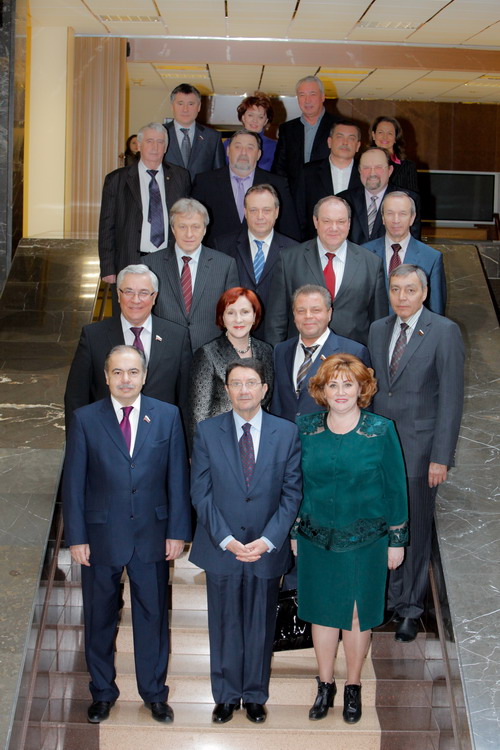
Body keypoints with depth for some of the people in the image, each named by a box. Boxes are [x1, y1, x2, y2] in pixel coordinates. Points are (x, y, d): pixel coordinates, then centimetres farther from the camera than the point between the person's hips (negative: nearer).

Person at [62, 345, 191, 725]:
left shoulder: (167, 416, -1)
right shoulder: (85, 419, -4)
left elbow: (178, 477, 1)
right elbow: (74, 483, -3)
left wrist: (177, 531, -2)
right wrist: (76, 537, -6)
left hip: (152, 535, 1)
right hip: (101, 537, 0)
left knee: (153, 616, 11)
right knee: (100, 618, 12)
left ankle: (155, 692, 29)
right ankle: (103, 692, 31)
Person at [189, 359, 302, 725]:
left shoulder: (286, 433, -2)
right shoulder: (207, 431, -3)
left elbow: (291, 493, -3)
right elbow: (200, 492, -3)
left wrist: (268, 540, -13)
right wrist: (226, 539, -13)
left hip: (268, 550, 0)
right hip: (221, 548, 0)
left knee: (261, 626, 12)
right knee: (225, 625, 11)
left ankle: (255, 695, 31)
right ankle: (227, 695, 29)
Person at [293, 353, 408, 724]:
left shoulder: (381, 431, -8)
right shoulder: (306, 429, -1)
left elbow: (395, 487, -2)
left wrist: (397, 539, -1)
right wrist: (293, 531, 9)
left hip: (365, 539, -2)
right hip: (316, 537, 2)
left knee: (358, 614, 8)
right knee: (322, 611, 12)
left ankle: (353, 687, 27)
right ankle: (325, 685, 29)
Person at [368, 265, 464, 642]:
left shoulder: (445, 332, -9)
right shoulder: (378, 329, 9)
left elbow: (451, 398, -11)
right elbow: (371, 388, 12)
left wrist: (441, 457, -14)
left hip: (418, 448, -4)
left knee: (415, 529, 6)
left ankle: (410, 608, 21)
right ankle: (388, 596, 26)